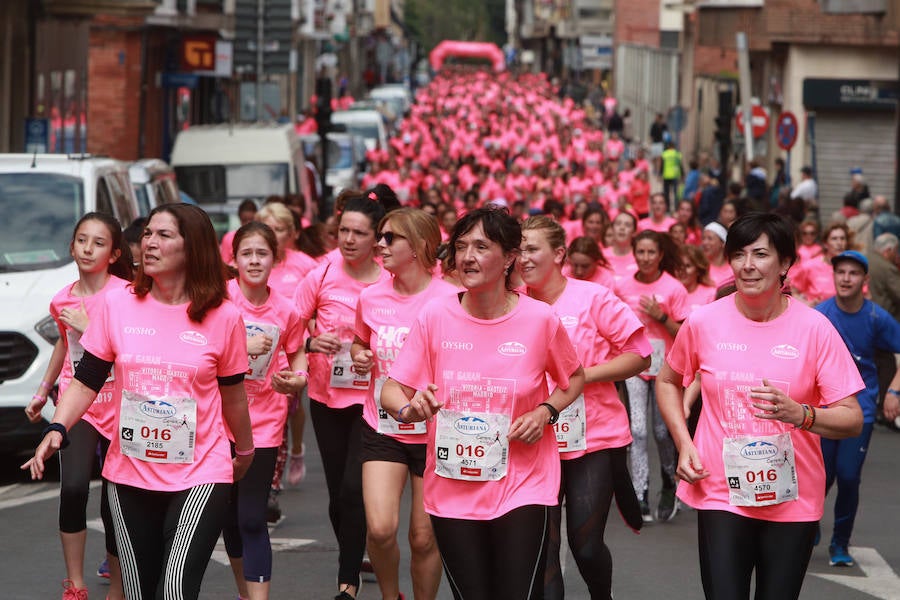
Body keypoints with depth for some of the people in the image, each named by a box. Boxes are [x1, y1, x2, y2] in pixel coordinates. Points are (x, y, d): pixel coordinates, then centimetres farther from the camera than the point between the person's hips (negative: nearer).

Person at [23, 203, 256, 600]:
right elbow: (87, 380, 2)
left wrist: (244, 451, 22)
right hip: (130, 475, 3)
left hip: (201, 476, -3)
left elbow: (232, 394, 9)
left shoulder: (223, 318, -5)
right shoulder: (116, 305, -1)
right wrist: (56, 429, -13)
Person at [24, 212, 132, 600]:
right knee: (73, 487, -21)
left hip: (118, 408, -2)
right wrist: (43, 390, 28)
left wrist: (88, 327, -20)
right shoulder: (62, 301, 6)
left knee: (114, 503, 3)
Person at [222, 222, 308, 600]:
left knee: (252, 520, -8)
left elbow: (297, 354, 12)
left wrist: (297, 379, -9)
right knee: (229, 516, 14)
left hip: (263, 424, -1)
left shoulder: (286, 311, -3)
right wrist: (242, 347, -24)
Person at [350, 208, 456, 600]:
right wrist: (358, 356, 0)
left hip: (433, 432, -2)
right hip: (382, 430, 2)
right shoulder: (371, 298, 1)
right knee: (380, 528, -12)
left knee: (424, 538, 4)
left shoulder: (449, 299, -12)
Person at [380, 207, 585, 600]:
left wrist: (546, 412, -8)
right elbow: (391, 391, -2)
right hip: (452, 490, 1)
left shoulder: (540, 319, -6)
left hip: (522, 489, -1)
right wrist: (408, 408, -24)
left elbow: (574, 378, 11)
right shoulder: (435, 315, -4)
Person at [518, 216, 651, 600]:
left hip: (594, 439, -2)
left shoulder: (594, 299, -7)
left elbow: (639, 355, -6)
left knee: (586, 544, 2)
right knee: (543, 546, -2)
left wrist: (584, 375, -15)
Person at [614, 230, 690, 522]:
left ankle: (669, 487, 29)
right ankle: (640, 495, -9)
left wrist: (661, 316, -18)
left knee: (662, 431, 4)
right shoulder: (622, 287, 2)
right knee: (637, 430, -9)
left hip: (665, 368, -1)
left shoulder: (674, 288, -5)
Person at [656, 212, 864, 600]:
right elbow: (668, 381, 17)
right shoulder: (703, 322, -3)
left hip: (792, 496, 0)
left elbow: (852, 420, -7)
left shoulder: (814, 328, -7)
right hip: (721, 492, 0)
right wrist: (684, 444, 3)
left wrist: (800, 414, -26)